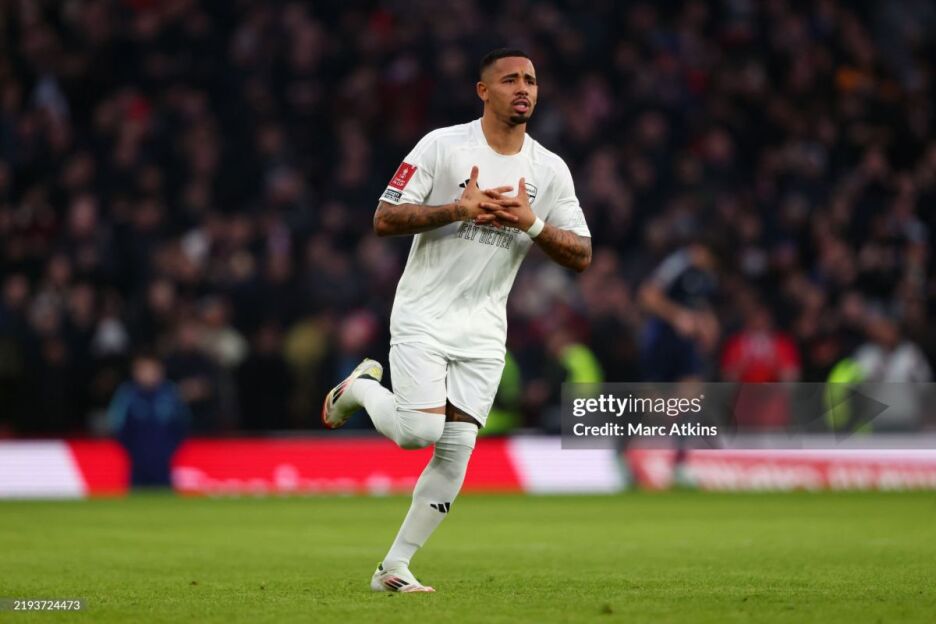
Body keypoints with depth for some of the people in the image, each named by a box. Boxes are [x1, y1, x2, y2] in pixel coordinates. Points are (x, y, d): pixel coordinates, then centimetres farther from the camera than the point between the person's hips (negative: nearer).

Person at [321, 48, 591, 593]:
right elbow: (384, 220, -11)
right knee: (420, 430, -19)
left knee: (456, 452, -3)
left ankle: (395, 567, 7)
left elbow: (581, 257, 2)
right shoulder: (443, 146, -7)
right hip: (423, 317, -4)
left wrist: (533, 225, -16)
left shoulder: (550, 170, 4)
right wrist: (458, 209, -22)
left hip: (483, 330, 4)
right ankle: (361, 389, 14)